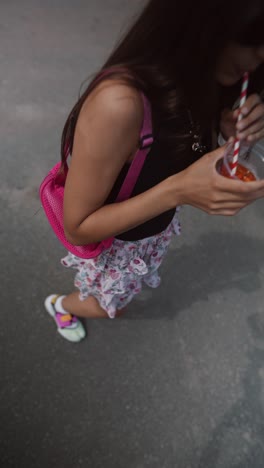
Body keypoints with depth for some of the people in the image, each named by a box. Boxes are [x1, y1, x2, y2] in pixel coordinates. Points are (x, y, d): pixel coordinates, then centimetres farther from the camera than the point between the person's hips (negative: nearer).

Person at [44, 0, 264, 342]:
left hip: (158, 228, 6)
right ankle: (58, 304, 56)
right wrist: (179, 190, -42)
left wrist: (227, 130, -22)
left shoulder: (193, 75, -17)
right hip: (115, 243, -5)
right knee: (108, 308, 26)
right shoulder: (120, 103, -42)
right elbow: (77, 227, -31)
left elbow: (179, 154, -1)